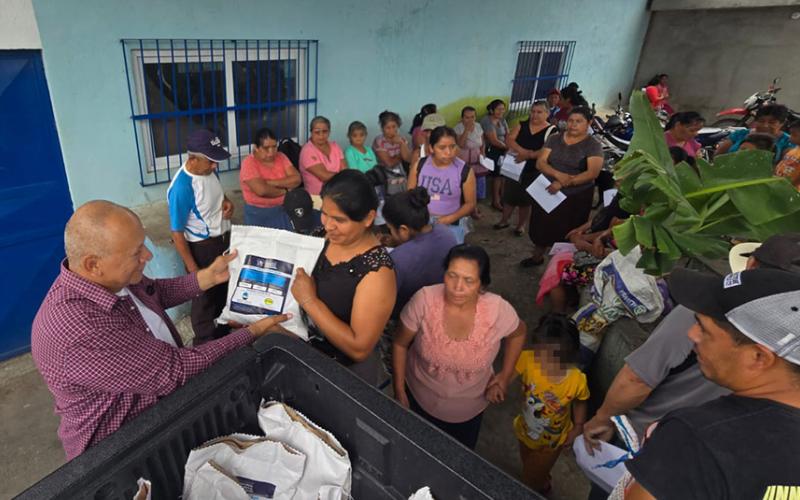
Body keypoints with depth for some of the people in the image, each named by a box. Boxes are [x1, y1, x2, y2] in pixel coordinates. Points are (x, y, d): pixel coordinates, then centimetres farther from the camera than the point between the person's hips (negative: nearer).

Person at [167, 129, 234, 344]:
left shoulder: (208, 170, -8)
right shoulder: (181, 188, -30)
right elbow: (177, 233, -22)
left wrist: (226, 201, -9)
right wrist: (193, 268, -18)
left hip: (223, 237, 8)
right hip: (202, 246, -8)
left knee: (224, 287, 25)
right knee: (205, 296, 11)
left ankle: (222, 331, 49)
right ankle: (205, 343, 34)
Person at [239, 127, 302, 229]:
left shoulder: (281, 157, 2)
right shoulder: (249, 163, -13)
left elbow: (296, 179, -9)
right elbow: (262, 190, -26)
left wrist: (271, 183, -18)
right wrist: (284, 190, -12)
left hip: (283, 210, 4)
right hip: (258, 213, -4)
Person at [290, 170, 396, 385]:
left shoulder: (376, 271, -29)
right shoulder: (326, 239, -7)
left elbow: (359, 348, -29)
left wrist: (309, 301, -29)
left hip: (347, 372, -7)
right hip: (305, 353, 7)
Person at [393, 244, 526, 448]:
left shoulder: (498, 309, -27)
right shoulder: (424, 300, -30)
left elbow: (517, 333, -2)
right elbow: (400, 344, -13)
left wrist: (505, 376, -2)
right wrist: (399, 391, -8)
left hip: (469, 408, 1)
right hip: (420, 400, 0)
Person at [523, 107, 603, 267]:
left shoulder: (593, 145, -8)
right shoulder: (554, 139, 3)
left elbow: (593, 173, -19)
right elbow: (540, 162, -4)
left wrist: (564, 184, -27)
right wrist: (558, 174, -23)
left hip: (576, 197, -3)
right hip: (548, 191, 4)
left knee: (567, 233, 6)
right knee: (542, 227, 14)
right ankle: (537, 257, 36)